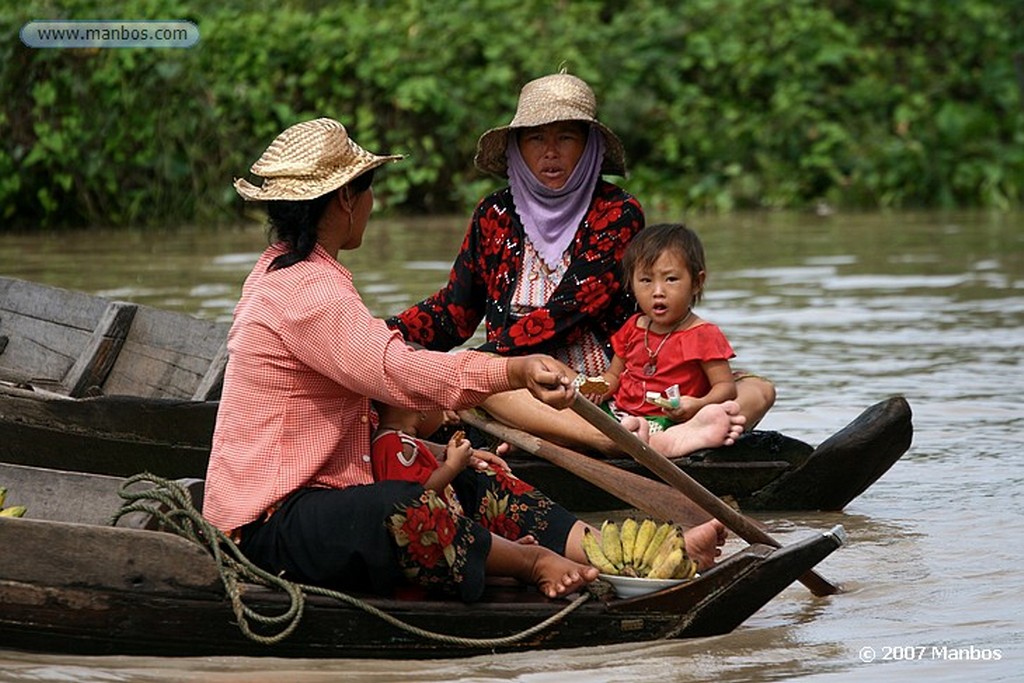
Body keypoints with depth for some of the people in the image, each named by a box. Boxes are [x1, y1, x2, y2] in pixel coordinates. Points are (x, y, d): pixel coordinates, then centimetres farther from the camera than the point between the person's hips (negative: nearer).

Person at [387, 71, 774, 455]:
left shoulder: (618, 214, 2)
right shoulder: (495, 215, 11)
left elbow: (566, 315, -9)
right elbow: (452, 314, 17)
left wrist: (487, 355, -17)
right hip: (525, 397, 0)